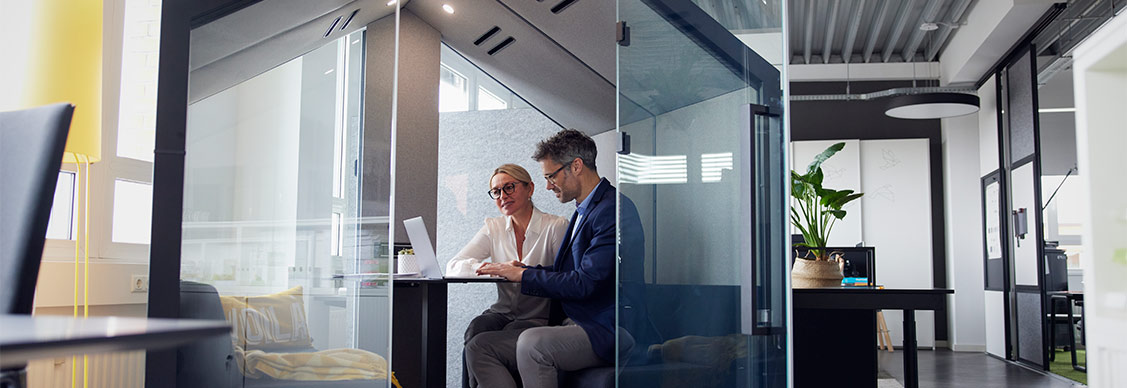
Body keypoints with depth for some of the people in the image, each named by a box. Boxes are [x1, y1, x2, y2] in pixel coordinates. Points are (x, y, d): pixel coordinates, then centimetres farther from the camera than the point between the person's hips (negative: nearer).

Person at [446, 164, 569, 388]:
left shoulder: (556, 226, -1)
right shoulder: (494, 228, 12)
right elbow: (453, 266, 2)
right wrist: (498, 267, -14)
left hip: (541, 317, -3)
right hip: (503, 311, 4)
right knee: (477, 329, -29)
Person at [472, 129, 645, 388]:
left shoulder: (613, 210, -14)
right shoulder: (584, 210, 18)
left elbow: (585, 283, -21)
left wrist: (523, 275, -11)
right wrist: (519, 270, 9)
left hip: (604, 331, -10)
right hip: (572, 325, 10)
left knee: (531, 343, -35)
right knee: (479, 348, -3)